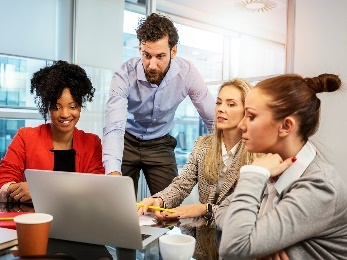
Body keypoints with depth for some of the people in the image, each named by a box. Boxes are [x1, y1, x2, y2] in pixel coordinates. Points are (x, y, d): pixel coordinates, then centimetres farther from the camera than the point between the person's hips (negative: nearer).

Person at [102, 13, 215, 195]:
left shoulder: (187, 73, -21)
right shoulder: (125, 75, -25)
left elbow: (214, 120, -12)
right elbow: (114, 128, -34)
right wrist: (113, 173, -49)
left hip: (160, 144, 2)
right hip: (127, 140, -1)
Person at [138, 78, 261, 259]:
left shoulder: (258, 154, -12)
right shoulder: (203, 144, 5)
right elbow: (181, 185, -3)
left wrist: (205, 209, -25)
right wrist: (158, 200, -23)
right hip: (202, 236, 4)